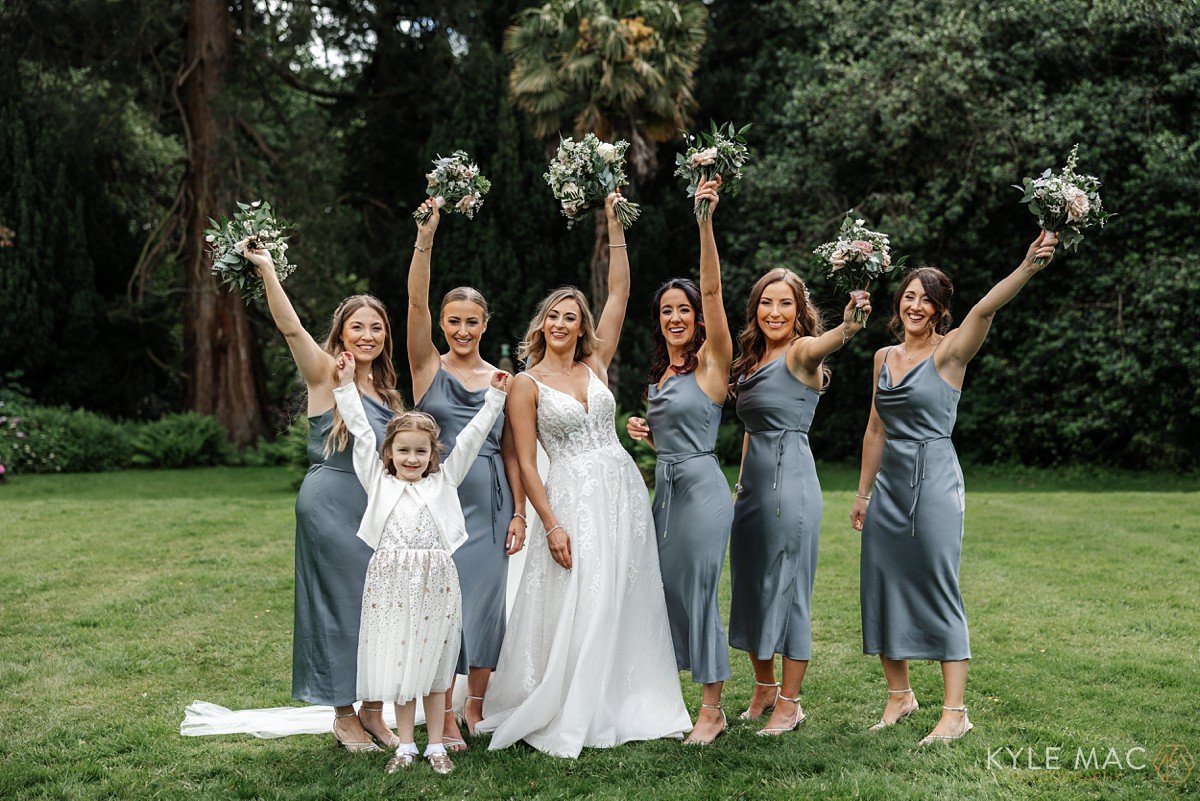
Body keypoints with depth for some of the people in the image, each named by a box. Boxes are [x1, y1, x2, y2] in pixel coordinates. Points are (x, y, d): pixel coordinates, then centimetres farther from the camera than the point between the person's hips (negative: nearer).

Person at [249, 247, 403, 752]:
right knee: (339, 601, -1)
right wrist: (266, 269, -30)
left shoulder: (383, 389, 13)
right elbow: (290, 327, -21)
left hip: (375, 506, 7)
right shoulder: (327, 375, -5)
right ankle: (344, 717, 10)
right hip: (331, 504, -6)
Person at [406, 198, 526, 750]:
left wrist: (519, 513, 4)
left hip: (489, 502, 2)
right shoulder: (428, 368, 2)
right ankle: (444, 718, 9)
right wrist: (426, 237, -21)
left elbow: (511, 452, 9)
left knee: (485, 602, 6)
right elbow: (416, 302, -11)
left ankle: (476, 708, 20)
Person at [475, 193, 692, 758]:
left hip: (622, 492, 5)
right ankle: (560, 719, 8)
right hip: (571, 499, -4)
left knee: (621, 605, 8)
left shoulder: (596, 365, 9)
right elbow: (525, 463, -6)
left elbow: (619, 293, 6)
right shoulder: (527, 383, -2)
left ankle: (615, 710, 19)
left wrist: (615, 226, 2)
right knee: (573, 611, -4)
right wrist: (551, 523, -14)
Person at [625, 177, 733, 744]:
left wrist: (705, 219, -30)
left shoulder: (710, 361, -6)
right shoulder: (659, 374, 15)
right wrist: (644, 433, 3)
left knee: (696, 588, -4)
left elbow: (712, 289, -20)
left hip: (701, 489, -8)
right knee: (665, 586, 9)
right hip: (666, 486, 8)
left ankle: (713, 707, 8)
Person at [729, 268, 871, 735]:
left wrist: (847, 327, -57)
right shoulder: (753, 360, 15)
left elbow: (822, 345, -34)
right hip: (753, 483, 8)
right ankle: (764, 689, 29)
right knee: (750, 585, 14)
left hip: (790, 482, -8)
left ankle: (789, 703, 11)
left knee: (788, 588, 0)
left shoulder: (800, 352, -9)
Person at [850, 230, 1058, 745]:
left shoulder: (950, 352, -6)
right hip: (889, 481, 6)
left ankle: (955, 712, 2)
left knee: (939, 591, -5)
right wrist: (862, 493, 18)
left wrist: (1028, 266, -42)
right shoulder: (884, 358, 12)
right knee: (881, 585, 8)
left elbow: (985, 309, -25)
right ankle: (899, 695, 23)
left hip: (934, 480, -6)